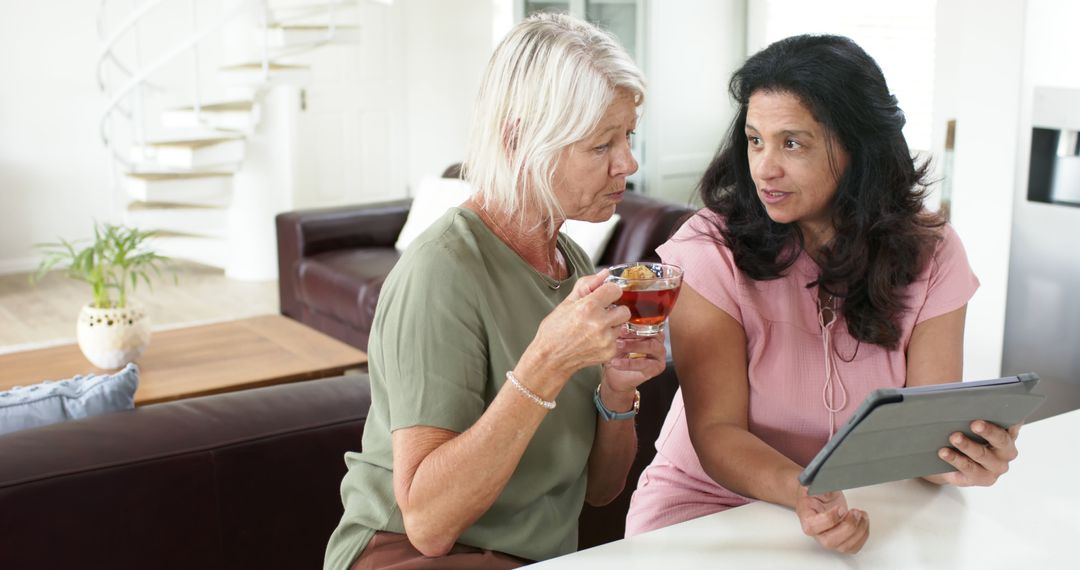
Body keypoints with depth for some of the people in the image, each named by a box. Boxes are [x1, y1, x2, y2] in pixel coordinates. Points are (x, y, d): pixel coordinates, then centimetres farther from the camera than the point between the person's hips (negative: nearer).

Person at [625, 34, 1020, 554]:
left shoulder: (929, 253, -4)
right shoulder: (710, 249, -14)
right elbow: (717, 431, -16)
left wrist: (954, 459, -32)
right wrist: (802, 493, -35)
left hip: (863, 509, 2)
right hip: (708, 501, -2)